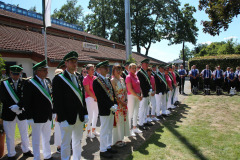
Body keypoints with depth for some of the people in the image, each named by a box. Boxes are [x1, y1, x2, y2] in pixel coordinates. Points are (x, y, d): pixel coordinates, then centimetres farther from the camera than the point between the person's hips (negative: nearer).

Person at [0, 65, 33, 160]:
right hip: (9, 113, 0)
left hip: (22, 113, 1)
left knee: (24, 134, 15)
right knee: (9, 136, 10)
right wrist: (11, 107, -16)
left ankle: (26, 150, 34)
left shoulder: (24, 83, -2)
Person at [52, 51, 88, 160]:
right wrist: (62, 118, -16)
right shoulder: (58, 79, -9)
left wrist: (85, 113, 9)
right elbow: (57, 100, -13)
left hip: (80, 117, 6)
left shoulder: (78, 78, 10)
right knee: (66, 143, 7)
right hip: (67, 118, -6)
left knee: (78, 141, 18)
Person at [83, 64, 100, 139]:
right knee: (90, 115, -3)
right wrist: (95, 97, -12)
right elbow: (87, 90, -14)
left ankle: (93, 130, 28)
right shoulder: (86, 78, -9)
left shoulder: (95, 78, 10)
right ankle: (89, 132, 10)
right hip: (89, 98, -7)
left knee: (96, 114, 13)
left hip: (96, 98, 7)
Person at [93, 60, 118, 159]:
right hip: (104, 110, -8)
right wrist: (111, 106, -19)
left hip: (111, 109, 8)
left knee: (110, 130, 17)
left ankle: (108, 146, 31)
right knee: (104, 130, 3)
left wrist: (115, 104, 1)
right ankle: (103, 150, 16)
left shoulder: (108, 80, 13)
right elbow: (100, 97, -18)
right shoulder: (96, 82, -13)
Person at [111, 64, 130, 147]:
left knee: (124, 120, 12)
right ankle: (116, 140, 14)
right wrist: (121, 102, -15)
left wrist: (126, 100, 1)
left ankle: (120, 138, 26)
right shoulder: (113, 80, -12)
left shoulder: (122, 79, 11)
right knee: (118, 121, -1)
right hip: (117, 103, -8)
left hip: (124, 103, 8)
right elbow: (113, 94, -15)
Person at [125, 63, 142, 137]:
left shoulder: (136, 76, 11)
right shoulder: (128, 77, -13)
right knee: (130, 113, 0)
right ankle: (130, 129, 11)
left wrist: (140, 95, 6)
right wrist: (137, 96, -17)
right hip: (131, 96, -8)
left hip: (137, 96, 8)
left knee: (136, 113, 16)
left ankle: (135, 128, 29)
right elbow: (130, 89, -18)